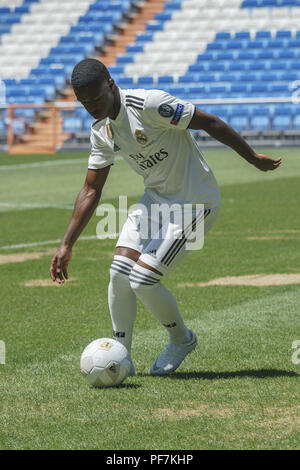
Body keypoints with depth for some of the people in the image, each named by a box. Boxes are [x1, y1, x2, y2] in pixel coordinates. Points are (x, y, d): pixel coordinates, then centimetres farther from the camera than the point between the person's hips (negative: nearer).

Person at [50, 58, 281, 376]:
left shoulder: (149, 104, -25)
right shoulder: (101, 131, 1)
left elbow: (209, 123, -18)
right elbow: (90, 192, 8)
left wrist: (253, 158, -11)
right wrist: (66, 246, 4)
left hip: (195, 202, -7)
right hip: (155, 198, 7)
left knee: (141, 281, -13)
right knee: (119, 272, -7)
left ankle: (182, 339, 15)